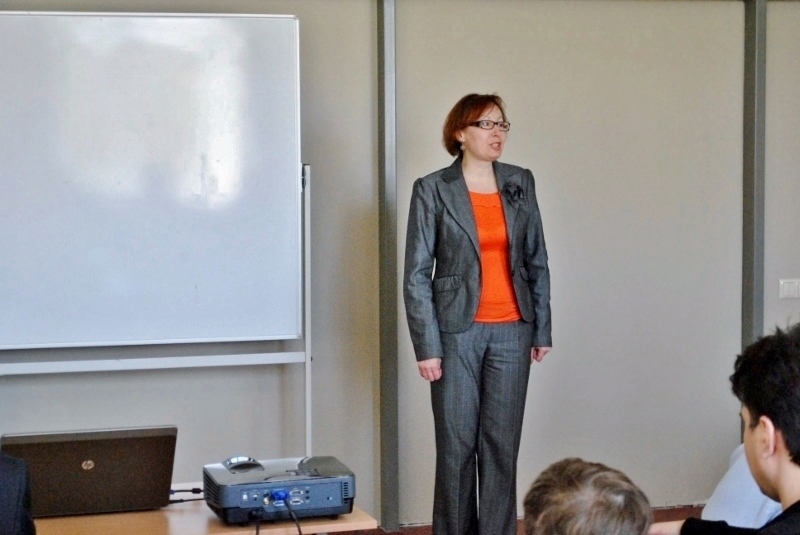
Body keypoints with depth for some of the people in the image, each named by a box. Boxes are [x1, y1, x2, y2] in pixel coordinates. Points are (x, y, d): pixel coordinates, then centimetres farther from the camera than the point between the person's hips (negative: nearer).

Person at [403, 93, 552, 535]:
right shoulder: (432, 190, -4)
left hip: (511, 332, 3)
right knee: (457, 444, 2)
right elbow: (417, 274, -5)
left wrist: (542, 329, 8)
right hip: (458, 332, -3)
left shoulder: (520, 183, 7)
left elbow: (537, 261, 11)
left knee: (502, 443, 4)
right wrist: (427, 346, -10)